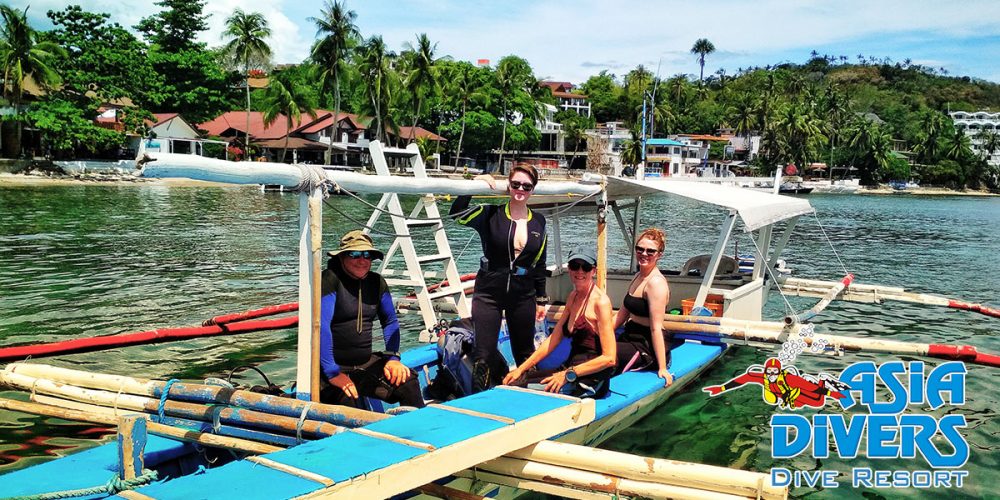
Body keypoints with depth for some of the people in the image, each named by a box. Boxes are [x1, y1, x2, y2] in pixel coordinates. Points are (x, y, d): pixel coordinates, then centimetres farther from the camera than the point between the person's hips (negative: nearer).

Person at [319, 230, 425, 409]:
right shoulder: (331, 279, -13)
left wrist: (393, 357, 4)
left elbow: (390, 321, 19)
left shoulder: (377, 282, 8)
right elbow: (321, 325, -21)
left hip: (366, 364, 6)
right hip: (335, 366, -6)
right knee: (350, 404, -34)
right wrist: (332, 373, -26)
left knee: (408, 382, -15)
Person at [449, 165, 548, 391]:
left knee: (525, 352, 14)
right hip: (489, 293, -3)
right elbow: (457, 215, -20)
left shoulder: (538, 222, 6)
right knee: (484, 354, -4)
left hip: (523, 296, 3)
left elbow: (539, 264, 12)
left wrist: (541, 299, 12)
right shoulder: (491, 214, -4)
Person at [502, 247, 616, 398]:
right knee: (511, 384, -3)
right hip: (571, 367, 8)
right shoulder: (573, 297, 13)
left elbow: (609, 358, -17)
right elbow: (553, 339, 13)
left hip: (592, 379, -8)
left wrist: (568, 374, -20)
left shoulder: (600, 301, -12)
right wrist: (521, 368, 6)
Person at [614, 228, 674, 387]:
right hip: (631, 339, 10)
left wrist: (662, 368, -22)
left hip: (648, 349, -10)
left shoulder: (656, 282, -17)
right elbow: (622, 314, 17)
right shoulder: (638, 277, 12)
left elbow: (656, 328, -22)